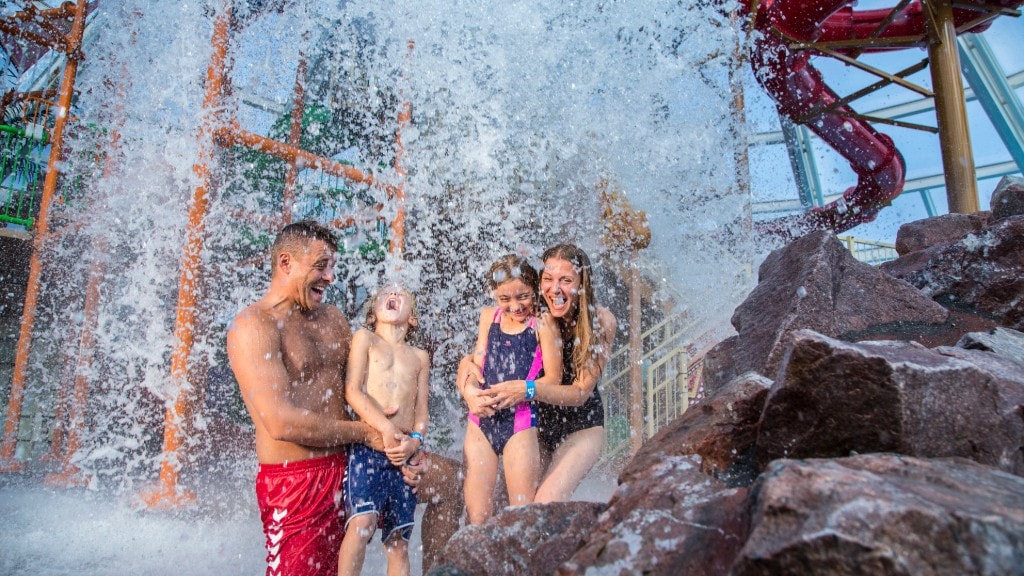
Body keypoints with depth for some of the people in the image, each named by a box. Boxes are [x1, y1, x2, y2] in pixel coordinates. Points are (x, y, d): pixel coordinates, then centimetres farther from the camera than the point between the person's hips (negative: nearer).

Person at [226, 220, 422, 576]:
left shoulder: (333, 319, 10)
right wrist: (365, 433, -12)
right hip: (294, 483, -7)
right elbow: (282, 422, -21)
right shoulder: (253, 326, -13)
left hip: (345, 469, 7)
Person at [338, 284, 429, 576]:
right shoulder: (365, 338, 9)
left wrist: (414, 441, -6)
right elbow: (353, 391, -3)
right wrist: (386, 429, -13)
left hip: (405, 452, 4)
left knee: (399, 538, 5)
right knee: (362, 520, -23)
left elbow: (421, 409, 13)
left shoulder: (420, 357, 19)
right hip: (368, 443, -3)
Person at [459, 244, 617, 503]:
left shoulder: (601, 321, -18)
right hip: (537, 424, 2)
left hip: (581, 426, -2)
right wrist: (467, 362, -30)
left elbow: (582, 392, -21)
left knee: (546, 504, -19)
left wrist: (529, 390, -37)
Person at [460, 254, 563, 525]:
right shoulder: (488, 316, 12)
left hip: (520, 423, -4)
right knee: (476, 517, 5)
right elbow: (476, 365, 13)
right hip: (481, 422, 5)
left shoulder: (542, 324, -5)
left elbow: (553, 378, -7)